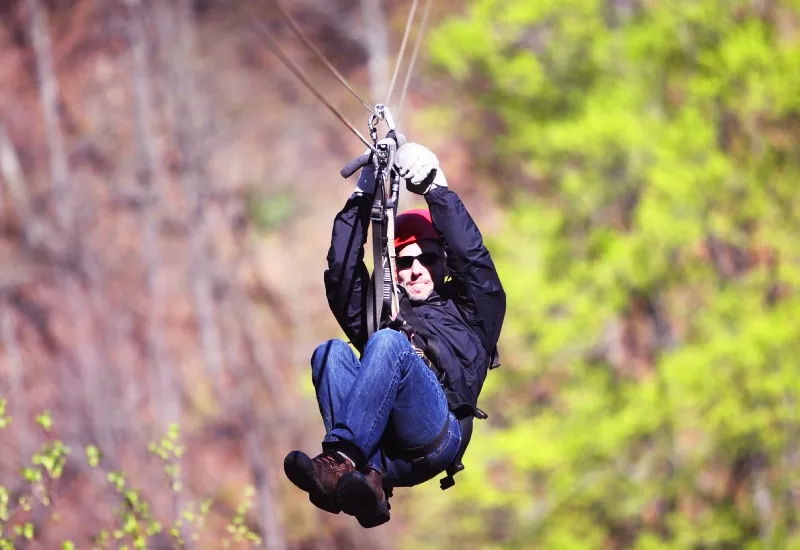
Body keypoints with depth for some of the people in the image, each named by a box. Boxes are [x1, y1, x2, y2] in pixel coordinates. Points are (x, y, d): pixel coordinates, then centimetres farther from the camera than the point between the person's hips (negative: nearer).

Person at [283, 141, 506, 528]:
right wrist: (362, 197, 18)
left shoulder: (468, 311, 30)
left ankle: (338, 461, -49)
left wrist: (437, 190, 6)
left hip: (437, 435, -3)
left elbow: (473, 259, 13)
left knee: (389, 343, -28)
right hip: (377, 445, 3)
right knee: (332, 352, -22)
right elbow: (342, 274, 23)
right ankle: (371, 481, -44)